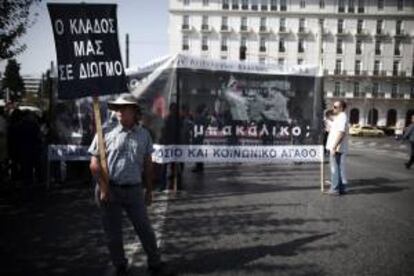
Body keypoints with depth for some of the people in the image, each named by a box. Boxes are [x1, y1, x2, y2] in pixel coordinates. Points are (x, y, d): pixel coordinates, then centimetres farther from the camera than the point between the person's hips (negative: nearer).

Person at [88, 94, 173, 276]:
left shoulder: (143, 134, 5)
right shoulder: (106, 134, -4)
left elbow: (147, 164, 10)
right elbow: (94, 164, -4)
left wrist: (149, 190, 9)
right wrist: (104, 189, -10)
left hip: (134, 189, 2)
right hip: (110, 189, -1)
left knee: (145, 229, 7)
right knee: (113, 233, 10)